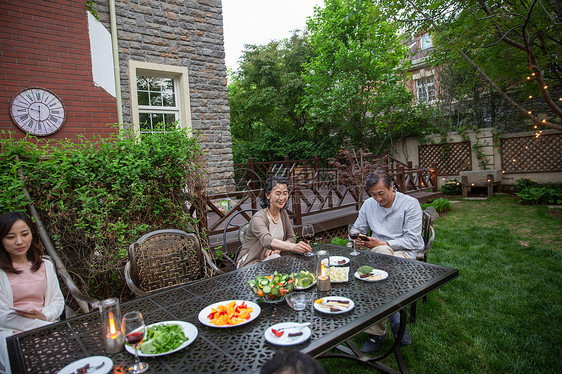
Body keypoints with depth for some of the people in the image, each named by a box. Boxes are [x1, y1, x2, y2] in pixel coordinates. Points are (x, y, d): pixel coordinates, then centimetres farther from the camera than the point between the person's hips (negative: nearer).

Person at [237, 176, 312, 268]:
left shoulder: (283, 213, 1)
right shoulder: (258, 218, -23)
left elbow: (292, 237, 8)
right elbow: (267, 241, -41)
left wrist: (279, 248, -15)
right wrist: (294, 247, -58)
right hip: (249, 265, -6)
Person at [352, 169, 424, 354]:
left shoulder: (410, 204, -4)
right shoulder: (368, 204, 11)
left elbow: (413, 240, -8)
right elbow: (358, 228, 20)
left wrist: (381, 244, -16)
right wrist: (358, 237, -6)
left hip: (405, 253, -4)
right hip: (378, 253, 4)